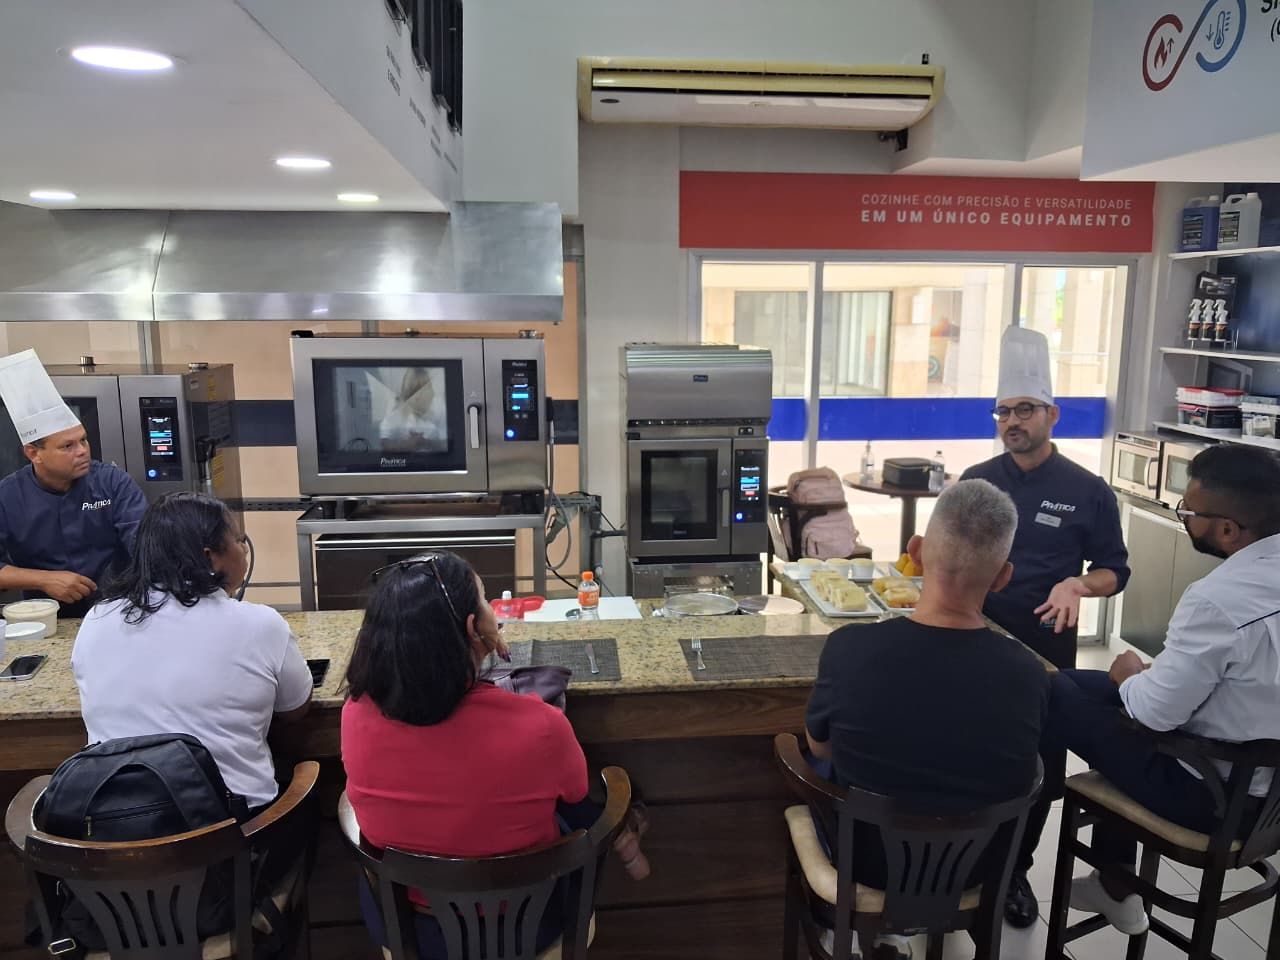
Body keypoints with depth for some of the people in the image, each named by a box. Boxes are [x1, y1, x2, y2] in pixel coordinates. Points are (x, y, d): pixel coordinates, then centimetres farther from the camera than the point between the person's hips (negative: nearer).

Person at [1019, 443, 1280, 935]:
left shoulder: (1217, 598, -31)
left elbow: (1157, 712, -23)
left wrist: (1128, 674, -2)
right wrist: (1153, 672, 8)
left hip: (1211, 790, -8)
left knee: (1050, 695, 3)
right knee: (1090, 685, 20)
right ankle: (1115, 887, 29)